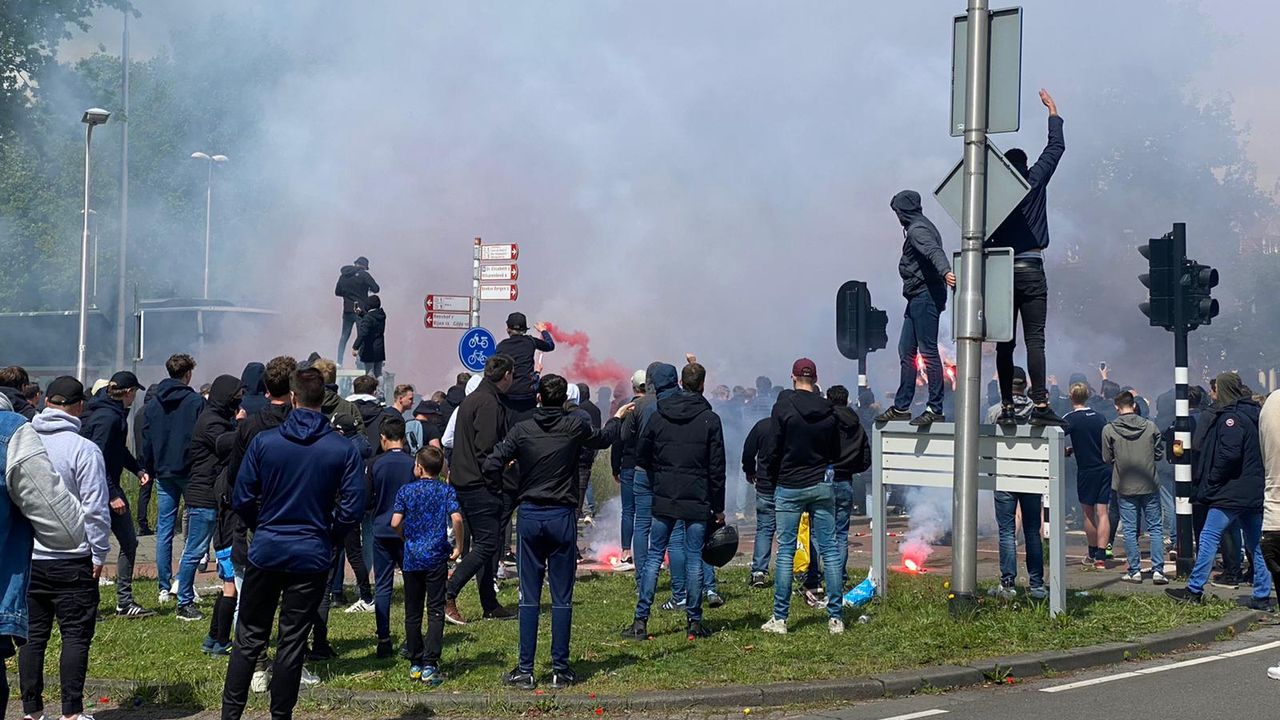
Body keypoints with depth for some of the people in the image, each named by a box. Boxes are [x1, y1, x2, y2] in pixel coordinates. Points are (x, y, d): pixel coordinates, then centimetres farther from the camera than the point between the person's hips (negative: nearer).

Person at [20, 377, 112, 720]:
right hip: (71, 560, -5)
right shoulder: (84, 449, -13)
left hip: (26, 559, 5)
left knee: (32, 636, 11)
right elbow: (95, 509, -13)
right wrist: (100, 553, -3)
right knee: (76, 636, 2)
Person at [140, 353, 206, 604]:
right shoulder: (196, 402, -7)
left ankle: (165, 587, 7)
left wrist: (148, 470, 19)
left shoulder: (153, 405, 9)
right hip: (190, 471, -4)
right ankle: (183, 580, -4)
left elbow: (146, 442, 11)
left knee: (164, 531, 7)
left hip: (164, 473, 5)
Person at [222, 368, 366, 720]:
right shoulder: (344, 449, -7)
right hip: (312, 557, 0)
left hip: (266, 551, 1)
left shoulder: (263, 441, -6)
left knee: (249, 638, 11)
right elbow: (352, 509, -8)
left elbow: (241, 499, -3)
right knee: (293, 641, 8)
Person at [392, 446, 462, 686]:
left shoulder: (406, 491, 2)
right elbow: (456, 518, -15)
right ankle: (429, 666, -6)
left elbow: (395, 522, -6)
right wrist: (459, 546, -2)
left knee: (412, 613, 11)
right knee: (435, 611, 1)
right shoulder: (446, 490, -1)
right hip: (436, 558, -1)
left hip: (411, 558, 1)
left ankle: (415, 664, 16)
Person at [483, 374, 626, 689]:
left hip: (529, 516, 1)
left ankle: (525, 670, 5)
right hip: (563, 517, 0)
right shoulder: (575, 426, -4)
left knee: (529, 598, 5)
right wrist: (617, 418, 37)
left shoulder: (522, 429, -4)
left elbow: (490, 466, -9)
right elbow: (603, 439, 18)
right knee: (562, 598, 5)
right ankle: (560, 669, 6)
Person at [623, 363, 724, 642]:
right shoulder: (710, 419, -5)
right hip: (698, 503, -2)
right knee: (694, 558, 5)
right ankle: (694, 621, 9)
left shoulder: (658, 416, 2)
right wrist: (719, 509, 1)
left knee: (654, 556, 7)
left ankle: (641, 621, 3)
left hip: (664, 500, 2)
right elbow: (717, 468, -5)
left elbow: (641, 456, 6)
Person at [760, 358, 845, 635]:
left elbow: (772, 449, -8)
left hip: (790, 487, -3)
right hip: (822, 487, 3)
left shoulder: (784, 407, -9)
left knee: (785, 552, 2)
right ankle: (836, 617, 5)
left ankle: (780, 618, 3)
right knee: (829, 550, 5)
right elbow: (836, 454, 9)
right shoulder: (828, 411, 1)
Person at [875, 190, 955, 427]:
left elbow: (934, 252, -29)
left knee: (928, 351, -11)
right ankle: (901, 407, 18)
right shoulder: (920, 227, 20)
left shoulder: (917, 230, -12)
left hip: (924, 296, -11)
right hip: (918, 297, 11)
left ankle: (935, 409, -11)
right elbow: (934, 252, 24)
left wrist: (945, 272, -46)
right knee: (906, 351, 13)